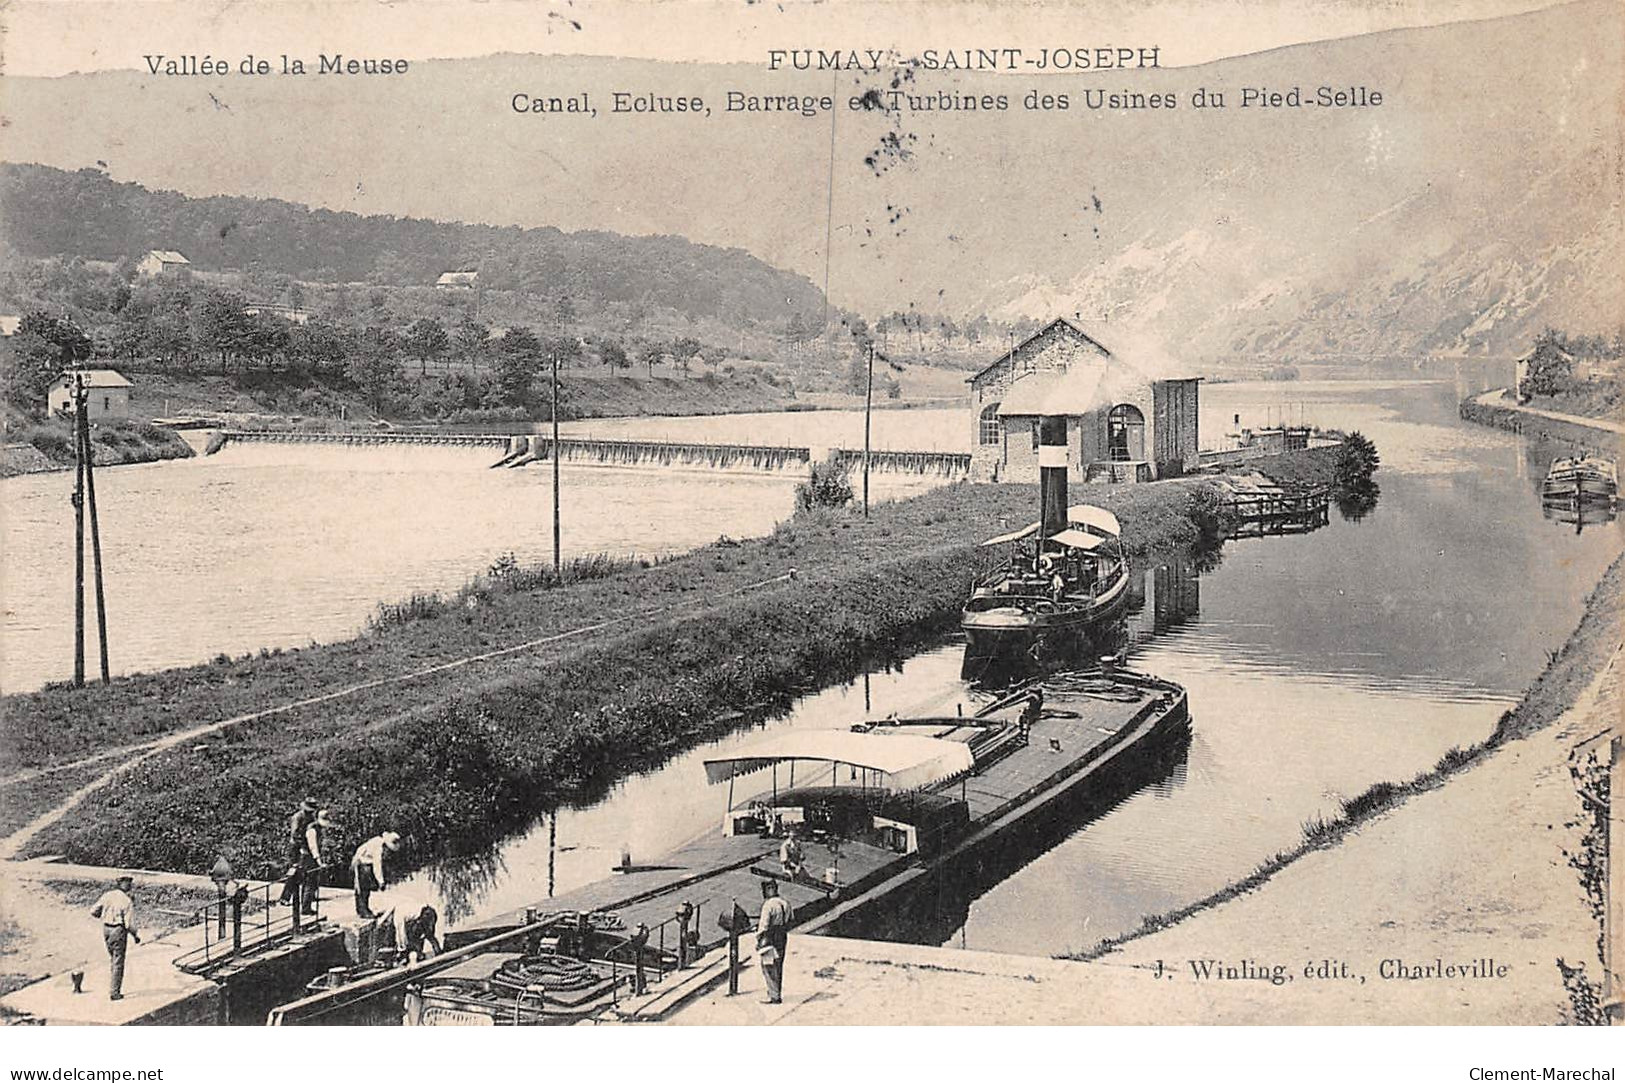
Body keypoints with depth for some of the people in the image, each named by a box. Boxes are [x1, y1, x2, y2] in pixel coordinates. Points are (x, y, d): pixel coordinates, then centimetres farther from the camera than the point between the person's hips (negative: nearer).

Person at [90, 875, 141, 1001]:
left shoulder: (107, 895, -2)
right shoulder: (128, 902, -16)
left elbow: (93, 911, 2)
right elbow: (129, 924, -17)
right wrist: (135, 936, 0)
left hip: (106, 929, 6)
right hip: (118, 931, -6)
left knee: (111, 959, 23)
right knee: (118, 963, 4)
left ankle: (112, 988, 28)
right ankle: (114, 993, 7)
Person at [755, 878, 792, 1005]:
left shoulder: (768, 905, -14)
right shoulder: (785, 904, 12)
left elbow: (764, 924, -16)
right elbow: (788, 924, 16)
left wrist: (758, 939, -9)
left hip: (770, 938, -8)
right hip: (782, 938, 8)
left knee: (768, 968, -4)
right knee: (778, 968, 13)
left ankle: (774, 996, -8)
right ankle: (777, 994, 17)